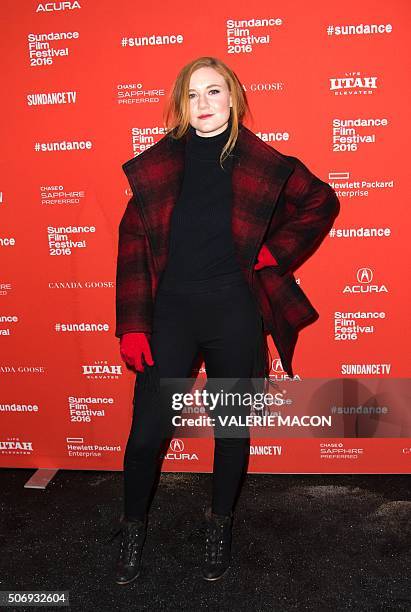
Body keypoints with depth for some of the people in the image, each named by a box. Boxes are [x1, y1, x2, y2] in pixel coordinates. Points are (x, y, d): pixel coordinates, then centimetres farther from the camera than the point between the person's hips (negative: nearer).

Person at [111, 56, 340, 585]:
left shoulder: (261, 164, -1)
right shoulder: (158, 164, 1)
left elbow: (322, 202, 13)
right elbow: (133, 243, 0)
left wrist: (275, 252, 0)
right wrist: (132, 325, -5)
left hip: (234, 313, 0)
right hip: (170, 310, 1)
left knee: (231, 427, 13)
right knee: (147, 429, 3)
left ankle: (221, 522, 38)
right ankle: (133, 527, 30)